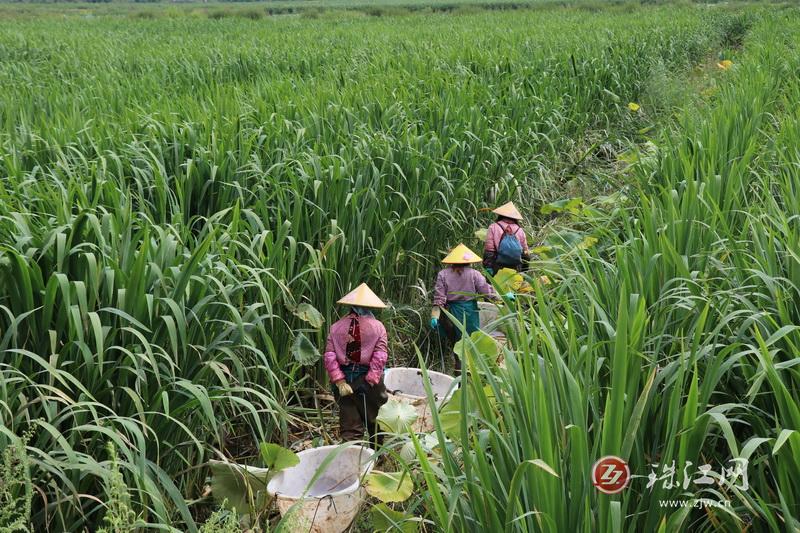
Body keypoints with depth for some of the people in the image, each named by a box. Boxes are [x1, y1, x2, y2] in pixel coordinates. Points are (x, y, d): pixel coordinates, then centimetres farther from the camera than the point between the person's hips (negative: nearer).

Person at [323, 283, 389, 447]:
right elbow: (380, 356, -14)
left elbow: (329, 356, -7)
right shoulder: (377, 326, -2)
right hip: (368, 380, -1)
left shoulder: (336, 327, 3)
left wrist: (340, 382, -9)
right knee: (375, 421, 17)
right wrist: (371, 381, -15)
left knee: (349, 427, 7)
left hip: (345, 380, 1)